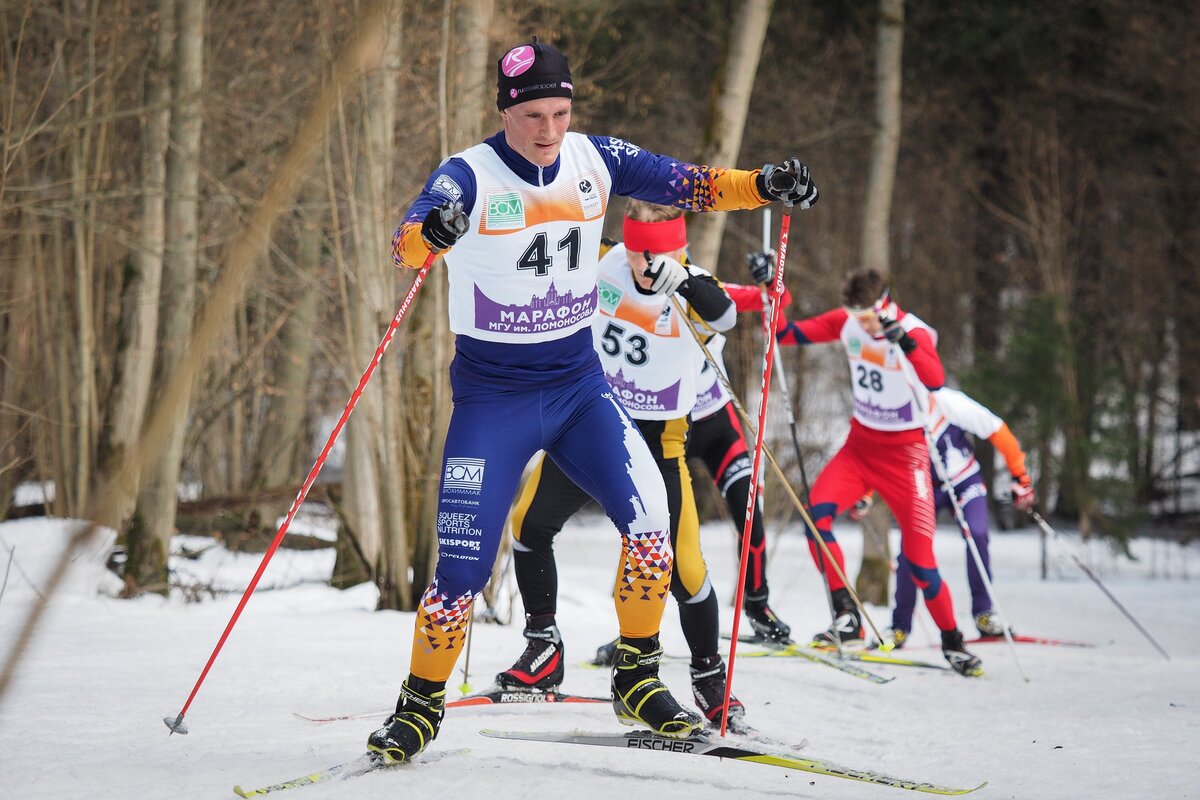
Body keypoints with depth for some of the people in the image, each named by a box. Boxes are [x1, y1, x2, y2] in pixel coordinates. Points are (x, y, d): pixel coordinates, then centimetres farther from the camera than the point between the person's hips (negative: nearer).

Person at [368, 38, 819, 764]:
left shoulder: (595, 160, -1)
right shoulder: (469, 176, -15)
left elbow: (685, 184, 1)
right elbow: (407, 243, -31)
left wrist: (764, 185, -17)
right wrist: (430, 234, -55)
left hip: (579, 383, 3)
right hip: (493, 396, -3)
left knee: (648, 515, -16)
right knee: (462, 568, -6)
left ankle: (639, 682, 1)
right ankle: (421, 706, 16)